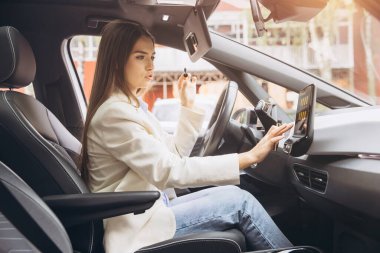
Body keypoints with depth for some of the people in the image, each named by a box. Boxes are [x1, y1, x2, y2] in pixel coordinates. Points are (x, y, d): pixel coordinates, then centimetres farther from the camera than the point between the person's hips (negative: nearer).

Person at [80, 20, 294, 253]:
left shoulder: (133, 106, 10)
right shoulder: (113, 113, -21)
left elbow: (175, 154, 13)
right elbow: (170, 171, -28)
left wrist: (188, 106, 4)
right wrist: (249, 157, -30)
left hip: (150, 208, 9)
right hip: (138, 228, -9)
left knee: (234, 195, 2)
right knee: (240, 202, -9)